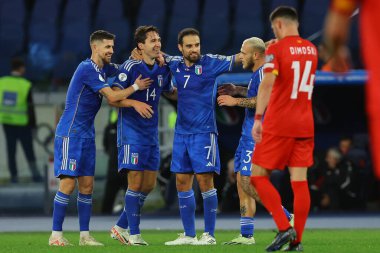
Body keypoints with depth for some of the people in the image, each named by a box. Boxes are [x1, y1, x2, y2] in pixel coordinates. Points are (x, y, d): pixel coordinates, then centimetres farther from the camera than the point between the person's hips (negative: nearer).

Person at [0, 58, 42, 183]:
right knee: (28, 149, 9)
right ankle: (35, 173, 5)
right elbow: (30, 107, -10)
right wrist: (33, 125, -2)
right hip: (22, 123, -3)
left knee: (11, 150, 11)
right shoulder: (25, 85, -14)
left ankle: (14, 176, 12)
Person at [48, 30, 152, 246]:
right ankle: (56, 235, -7)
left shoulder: (103, 68, 12)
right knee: (68, 184, -10)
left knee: (87, 185, 6)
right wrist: (136, 87, -6)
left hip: (87, 135, 9)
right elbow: (112, 97, -18)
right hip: (70, 133, -9)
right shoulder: (88, 69, -16)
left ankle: (85, 235, 8)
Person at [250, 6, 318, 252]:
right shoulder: (311, 49, 10)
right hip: (305, 125, 6)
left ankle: (284, 228, -10)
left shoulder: (276, 49, -10)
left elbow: (267, 84, -23)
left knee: (259, 175, 3)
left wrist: (258, 118, -27)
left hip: (278, 126, -6)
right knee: (300, 180, 4)